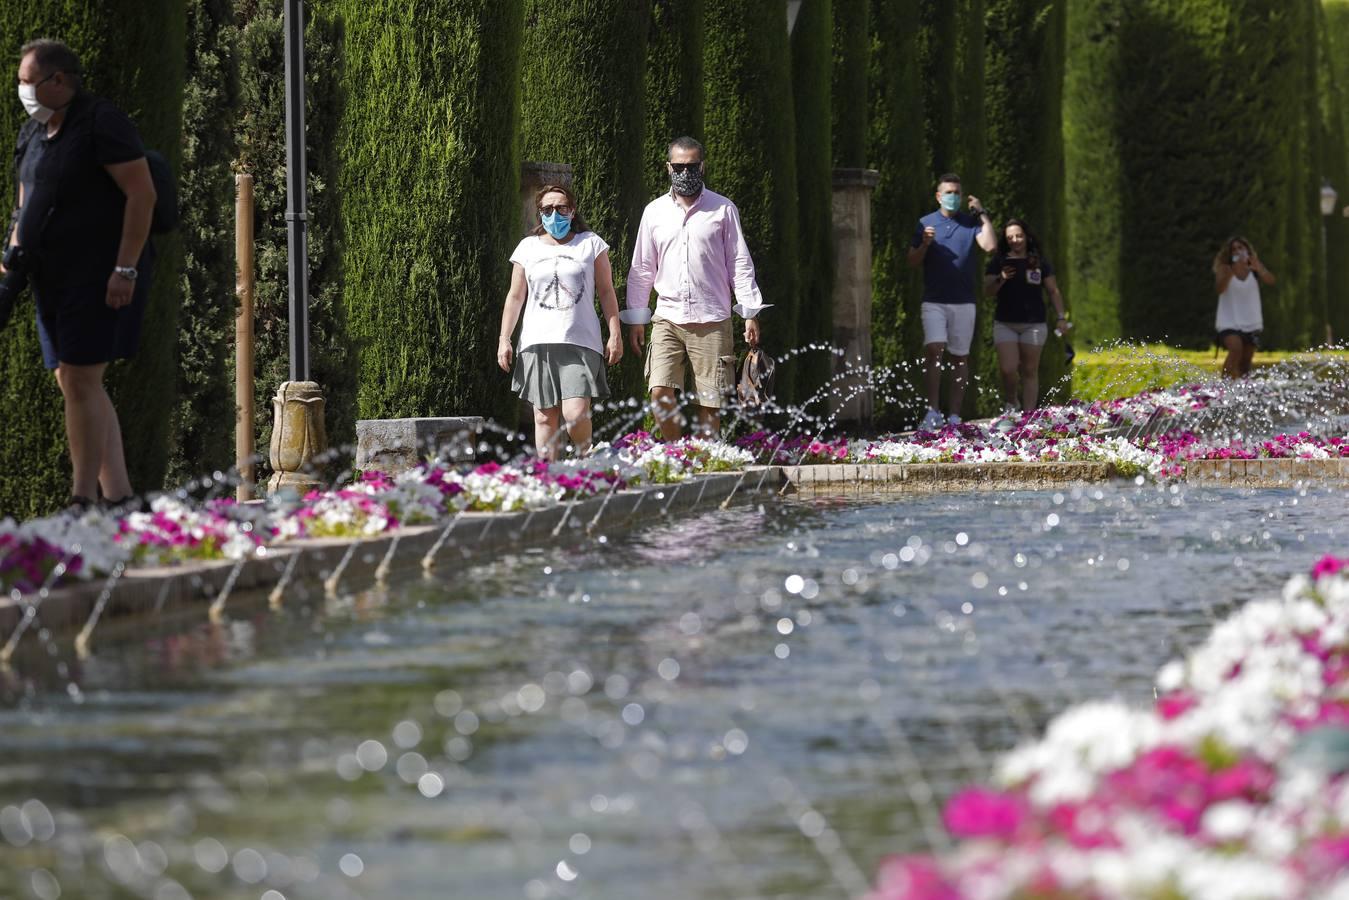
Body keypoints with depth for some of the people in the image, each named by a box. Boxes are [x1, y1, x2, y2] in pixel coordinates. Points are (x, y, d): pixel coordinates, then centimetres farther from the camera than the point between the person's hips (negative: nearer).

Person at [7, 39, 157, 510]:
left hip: (102, 276, -9)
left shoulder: (101, 123, -12)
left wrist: (125, 269, -21)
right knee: (73, 383, 7)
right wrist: (16, 248, 8)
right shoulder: (32, 133, 14)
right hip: (54, 277, 9)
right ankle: (119, 496, 10)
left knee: (79, 382, -13)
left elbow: (142, 194, -16)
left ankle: (83, 499, -10)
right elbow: (26, 200, 27)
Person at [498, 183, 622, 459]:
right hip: (537, 343, 2)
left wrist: (615, 334, 3)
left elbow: (606, 292, 9)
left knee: (576, 414, -15)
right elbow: (515, 297, 14)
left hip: (580, 343, -2)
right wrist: (504, 340, 7)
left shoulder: (590, 244, 8)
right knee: (545, 416, -1)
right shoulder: (528, 248, 13)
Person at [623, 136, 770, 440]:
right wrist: (635, 319, 10)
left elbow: (740, 264, 6)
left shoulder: (723, 209, 5)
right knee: (660, 393, -14)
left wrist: (750, 312, -1)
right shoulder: (654, 212, 10)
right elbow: (642, 269, 14)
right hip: (668, 319, 1)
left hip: (712, 322, -1)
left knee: (709, 402, -2)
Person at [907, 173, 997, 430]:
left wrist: (983, 214, -5)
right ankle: (933, 412, -18)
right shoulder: (926, 223, 8)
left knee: (960, 358, 4)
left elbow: (990, 245, -10)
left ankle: (954, 415, 8)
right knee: (934, 351, -17)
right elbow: (913, 262, 9)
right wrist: (925, 244, -10)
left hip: (963, 302, 1)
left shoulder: (971, 223, 7)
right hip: (934, 301, -1)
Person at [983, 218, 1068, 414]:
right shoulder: (998, 262, 6)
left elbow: (1053, 291, 10)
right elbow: (988, 291, 2)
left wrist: (1061, 317, 1)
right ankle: (1010, 402, 16)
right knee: (1008, 369, -12)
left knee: (1030, 371, 2)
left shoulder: (1039, 262, 7)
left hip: (1033, 324, 0)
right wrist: (1001, 279, -17)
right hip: (1005, 324, 0)